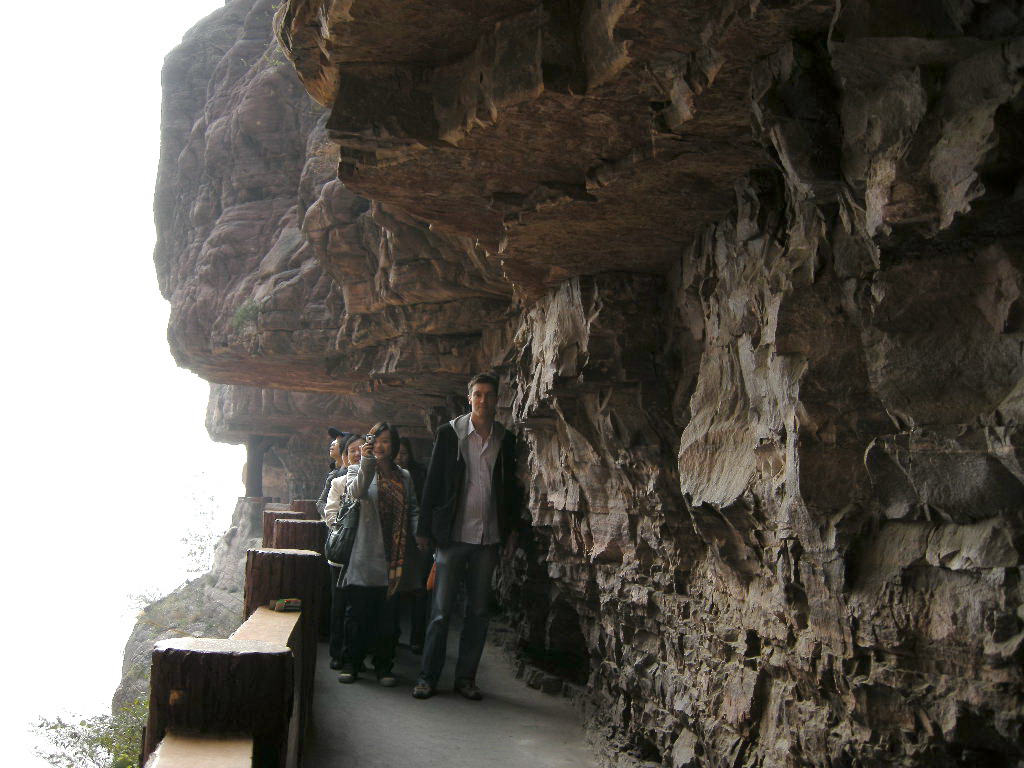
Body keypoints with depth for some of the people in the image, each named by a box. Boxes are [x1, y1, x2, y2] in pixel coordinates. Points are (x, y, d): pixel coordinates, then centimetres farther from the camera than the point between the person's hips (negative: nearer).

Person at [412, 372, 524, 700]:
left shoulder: (506, 439, 7)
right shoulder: (449, 433, -1)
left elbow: (511, 487, 13)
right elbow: (433, 482, -1)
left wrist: (513, 529, 9)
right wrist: (424, 529, -4)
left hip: (488, 538, 3)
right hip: (453, 535, -3)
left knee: (478, 612, 8)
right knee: (441, 610, 1)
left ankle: (466, 677, 18)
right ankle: (427, 677, 11)